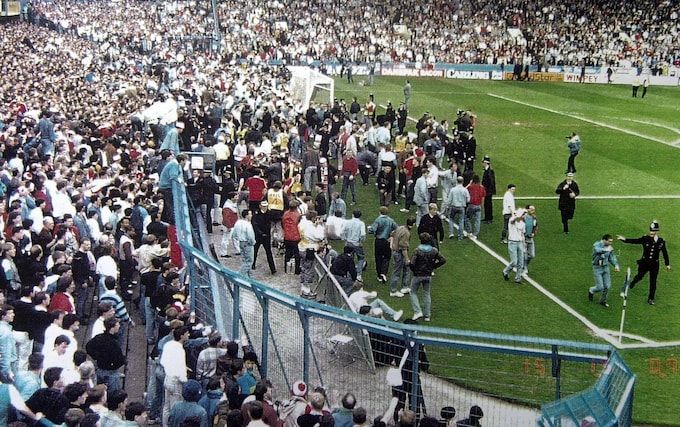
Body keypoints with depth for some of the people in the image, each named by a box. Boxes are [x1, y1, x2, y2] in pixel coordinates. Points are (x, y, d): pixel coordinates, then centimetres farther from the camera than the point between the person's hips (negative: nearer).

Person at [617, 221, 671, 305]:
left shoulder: (661, 241, -5)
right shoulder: (645, 239, -8)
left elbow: (665, 253, 5)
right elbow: (635, 241, -15)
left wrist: (667, 264, 10)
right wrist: (624, 239, -29)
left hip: (654, 264, 0)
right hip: (644, 263, 0)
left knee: (653, 282, 4)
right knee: (639, 276, 16)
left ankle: (651, 299, 17)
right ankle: (633, 282, 53)